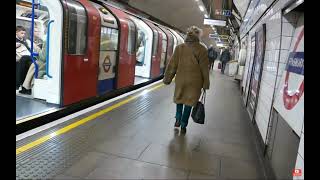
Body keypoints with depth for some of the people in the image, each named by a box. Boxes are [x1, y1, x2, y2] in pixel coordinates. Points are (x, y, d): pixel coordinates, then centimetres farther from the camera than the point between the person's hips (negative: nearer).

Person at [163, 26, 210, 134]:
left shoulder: (179, 48, -3)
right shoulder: (202, 50, -7)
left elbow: (172, 65, 0)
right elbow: (204, 68, -4)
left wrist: (167, 78, 8)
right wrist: (206, 84, 4)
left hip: (181, 79, 2)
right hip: (194, 81, -1)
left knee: (179, 98, 23)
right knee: (189, 102, 8)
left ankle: (178, 120, 19)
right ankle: (183, 126, 13)